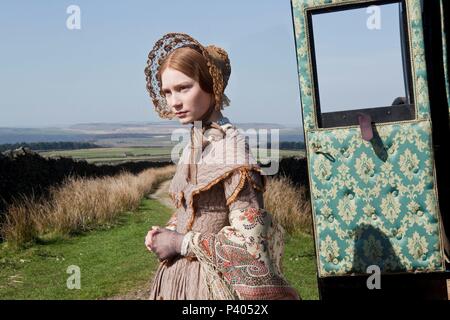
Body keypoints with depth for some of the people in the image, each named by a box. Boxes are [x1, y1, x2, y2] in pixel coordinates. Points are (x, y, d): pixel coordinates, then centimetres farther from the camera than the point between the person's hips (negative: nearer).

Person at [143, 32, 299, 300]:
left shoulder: (229, 144, -18)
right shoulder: (195, 144, 4)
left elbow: (248, 237, -23)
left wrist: (180, 242, -16)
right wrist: (166, 234, -3)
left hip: (211, 282, -7)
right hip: (179, 275, 7)